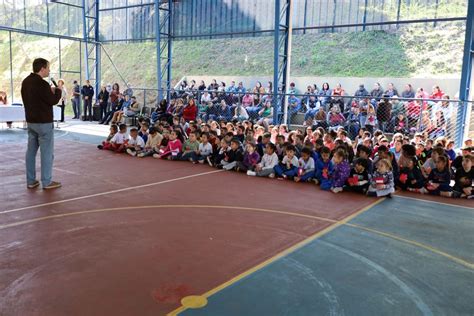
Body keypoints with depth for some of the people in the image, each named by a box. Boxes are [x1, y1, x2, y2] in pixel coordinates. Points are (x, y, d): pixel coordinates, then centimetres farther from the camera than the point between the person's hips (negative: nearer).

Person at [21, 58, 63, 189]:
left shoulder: (26, 82, 9)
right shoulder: (41, 83, -19)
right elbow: (53, 101, -14)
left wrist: (49, 91, 11)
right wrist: (58, 91, 3)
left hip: (31, 121, 9)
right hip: (44, 123, -9)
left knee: (31, 151, 11)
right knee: (47, 153, -1)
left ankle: (31, 181, 17)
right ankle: (47, 182, 3)